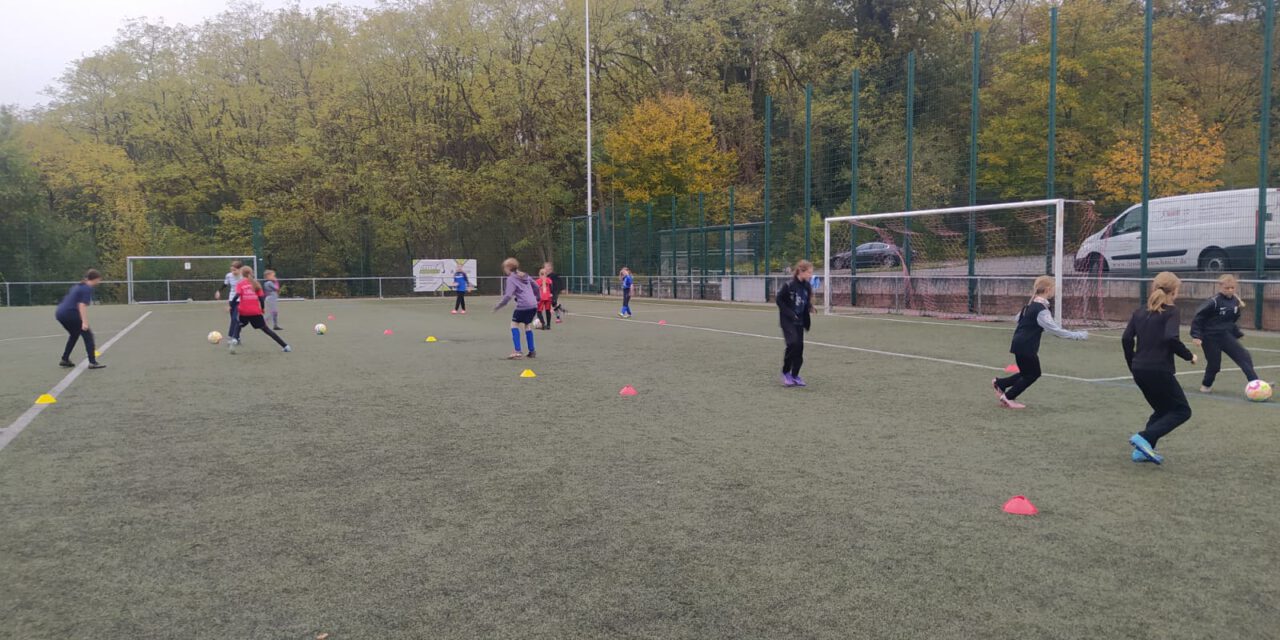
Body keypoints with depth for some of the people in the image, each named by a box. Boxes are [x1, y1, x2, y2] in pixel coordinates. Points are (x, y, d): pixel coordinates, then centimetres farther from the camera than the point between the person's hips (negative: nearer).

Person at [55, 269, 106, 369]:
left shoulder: (78, 286, 18)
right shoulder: (88, 289, -10)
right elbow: (82, 306, -19)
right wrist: (85, 322, -23)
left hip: (60, 313, 9)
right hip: (70, 313, -9)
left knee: (74, 334, 26)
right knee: (88, 334, -1)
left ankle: (64, 360, 30)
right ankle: (93, 362, -5)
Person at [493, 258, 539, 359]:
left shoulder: (511, 279, -5)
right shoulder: (525, 275, 17)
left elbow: (508, 296, -14)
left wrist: (498, 306, -6)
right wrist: (536, 297, 37)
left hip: (523, 305, -7)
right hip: (533, 305, 7)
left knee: (514, 324, 3)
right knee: (527, 325, 21)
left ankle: (517, 352, -8)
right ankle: (532, 351, 19)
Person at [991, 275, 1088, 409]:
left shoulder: (1032, 305, 9)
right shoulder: (1041, 310, -21)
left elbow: (1018, 317, 24)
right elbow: (1056, 330, -25)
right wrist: (1078, 335, -21)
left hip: (1021, 344, 9)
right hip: (1025, 346, -9)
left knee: (1028, 373, 17)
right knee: (1032, 374, 5)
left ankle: (999, 383, 21)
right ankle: (1008, 398, 11)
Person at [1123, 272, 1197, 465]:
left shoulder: (1140, 312, 11)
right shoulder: (1171, 311, -7)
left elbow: (1126, 339, 5)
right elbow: (1171, 338, -21)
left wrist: (1133, 364, 15)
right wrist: (1189, 356, -6)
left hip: (1139, 370, 7)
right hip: (1159, 371, -7)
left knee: (1162, 410, 22)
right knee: (1182, 411, 8)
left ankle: (1143, 450, 14)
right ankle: (1144, 438, -10)